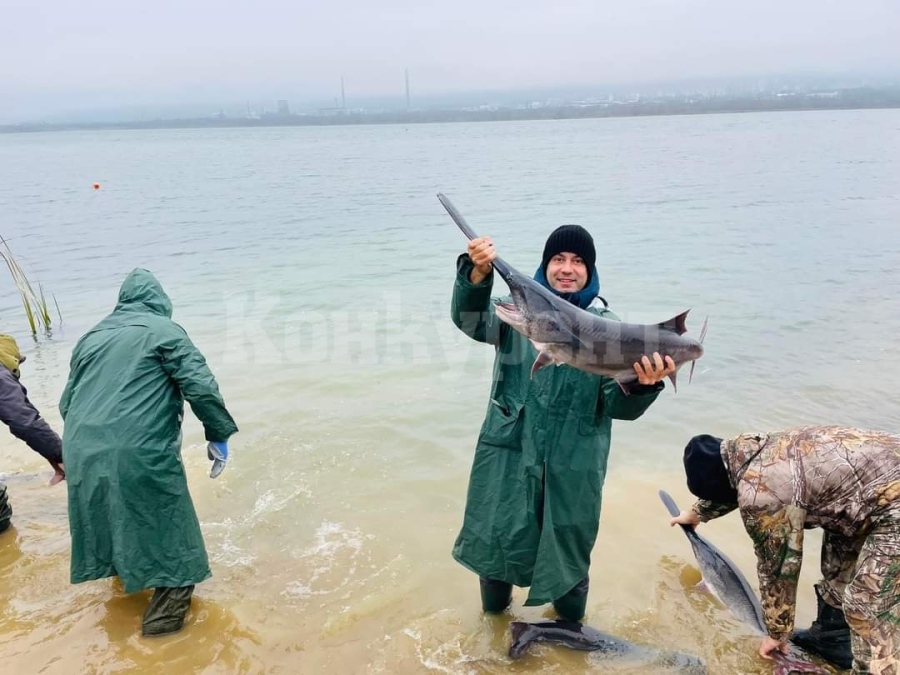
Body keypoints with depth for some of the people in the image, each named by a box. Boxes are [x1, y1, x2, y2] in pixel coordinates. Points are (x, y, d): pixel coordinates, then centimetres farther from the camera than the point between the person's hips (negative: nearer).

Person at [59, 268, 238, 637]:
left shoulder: (90, 337, 19)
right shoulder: (164, 330, -1)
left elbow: (67, 402, 24)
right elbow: (201, 387, -10)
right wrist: (219, 435, -1)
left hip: (82, 454, 7)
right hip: (140, 453, -7)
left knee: (115, 517, 29)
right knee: (168, 529, 7)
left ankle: (126, 571, 49)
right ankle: (165, 612, 10)